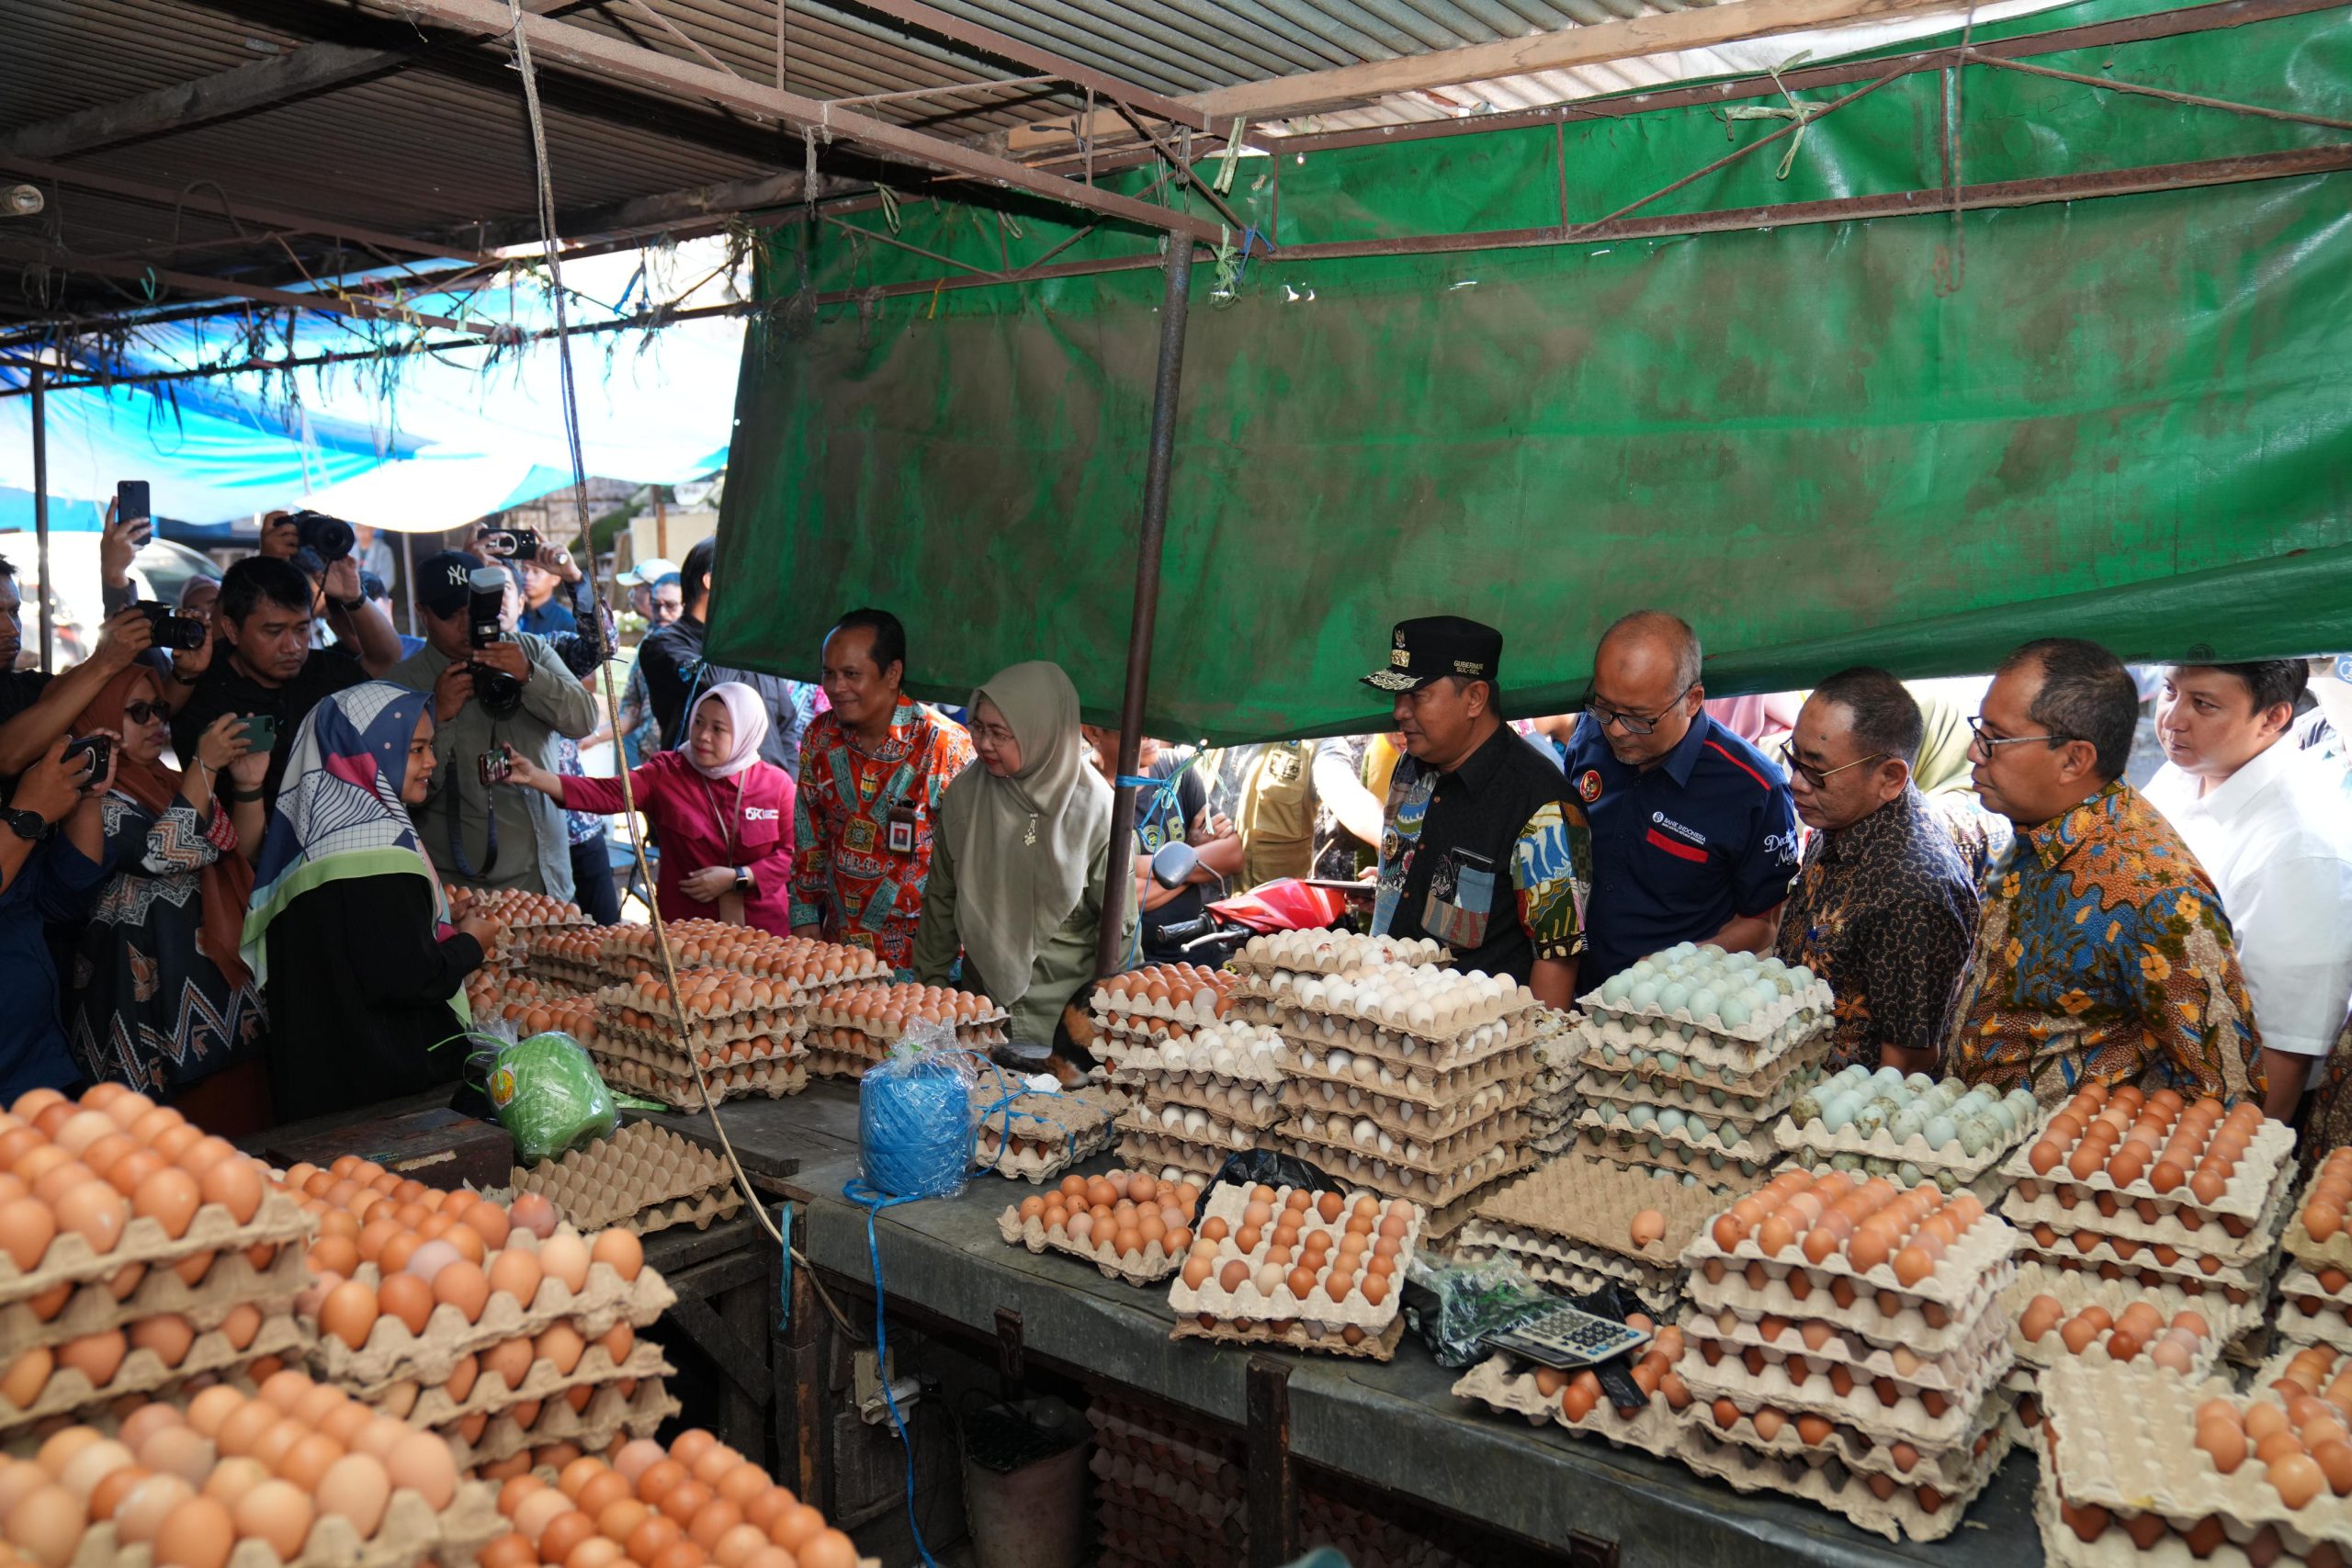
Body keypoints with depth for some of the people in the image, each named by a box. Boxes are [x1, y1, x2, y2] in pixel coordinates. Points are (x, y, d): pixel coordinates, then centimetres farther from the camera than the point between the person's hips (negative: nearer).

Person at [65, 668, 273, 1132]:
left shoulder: (168, 782, 16)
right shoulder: (93, 795, -6)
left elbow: (243, 853, 14)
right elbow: (162, 853, -19)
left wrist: (248, 786, -1)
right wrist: (205, 766, -18)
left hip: (220, 980, 7)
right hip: (153, 989, -7)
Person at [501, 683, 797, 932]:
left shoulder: (777, 783, -1)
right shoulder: (667, 774, -2)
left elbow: (792, 854, -2)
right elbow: (608, 793, -16)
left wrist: (736, 878, -13)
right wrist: (536, 777, -30)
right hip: (683, 933, 0)